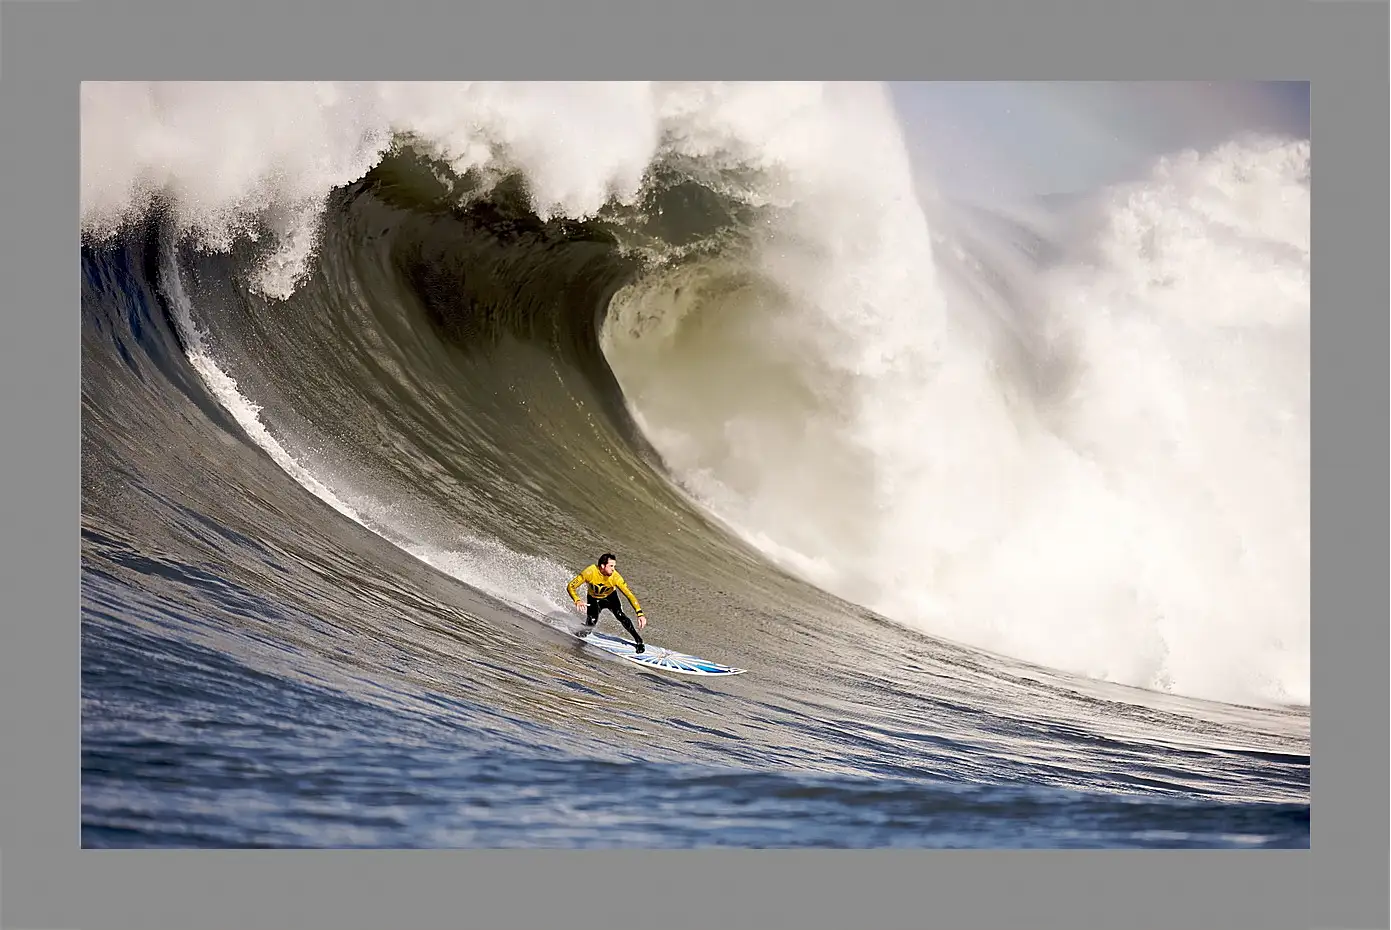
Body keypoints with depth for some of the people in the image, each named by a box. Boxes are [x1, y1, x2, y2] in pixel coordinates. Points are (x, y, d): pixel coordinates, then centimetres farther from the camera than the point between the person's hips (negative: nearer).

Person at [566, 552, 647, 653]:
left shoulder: (615, 577, -33)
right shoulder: (590, 572, -35)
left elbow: (629, 594, -33)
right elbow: (571, 586, -29)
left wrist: (640, 614, -42)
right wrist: (577, 601, -47)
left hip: (610, 597, 0)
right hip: (594, 599, 0)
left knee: (620, 615, -25)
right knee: (591, 622, -21)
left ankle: (638, 640, -12)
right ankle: (583, 634, 15)